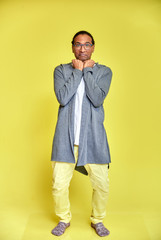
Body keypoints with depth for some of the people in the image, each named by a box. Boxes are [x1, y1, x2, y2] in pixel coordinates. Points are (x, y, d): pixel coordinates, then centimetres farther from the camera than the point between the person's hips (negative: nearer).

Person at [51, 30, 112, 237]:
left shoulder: (104, 71, 6)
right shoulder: (61, 70, 8)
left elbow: (97, 99, -11)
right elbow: (62, 98, -10)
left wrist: (87, 70, -6)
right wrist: (77, 71, -6)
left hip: (93, 136, 0)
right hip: (66, 136, 1)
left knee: (101, 184, 4)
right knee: (59, 183, 4)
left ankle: (98, 220, 30)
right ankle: (64, 219, 30)